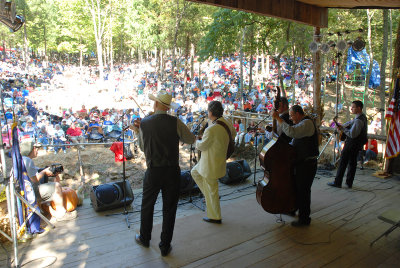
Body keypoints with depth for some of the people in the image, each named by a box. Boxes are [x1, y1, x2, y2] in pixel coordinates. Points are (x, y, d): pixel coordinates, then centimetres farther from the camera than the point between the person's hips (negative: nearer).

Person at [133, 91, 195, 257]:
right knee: (169, 209, 12)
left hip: (153, 172, 1)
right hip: (172, 171, -1)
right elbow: (191, 139, 4)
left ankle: (144, 239, 42)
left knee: (147, 206, 22)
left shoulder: (144, 124, -4)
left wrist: (138, 132, 24)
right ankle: (165, 246, 24)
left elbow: (143, 147, 9)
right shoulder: (175, 122, -10)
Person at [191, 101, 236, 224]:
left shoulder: (212, 129, -30)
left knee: (211, 191, 8)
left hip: (211, 165, -9)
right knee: (195, 172, 27)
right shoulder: (227, 122, -4)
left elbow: (202, 146, -20)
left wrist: (197, 140, 2)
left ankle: (215, 217, 25)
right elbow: (233, 134, 14)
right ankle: (211, 196, 30)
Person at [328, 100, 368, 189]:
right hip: (357, 144, 10)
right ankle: (349, 183, 20)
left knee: (343, 162, -2)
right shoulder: (362, 117, 8)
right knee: (352, 162, 13)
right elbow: (351, 122, 18)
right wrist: (342, 126, 2)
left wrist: (342, 129, -17)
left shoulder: (358, 120, -24)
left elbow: (352, 134, -27)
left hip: (352, 144, -10)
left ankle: (337, 182, 4)